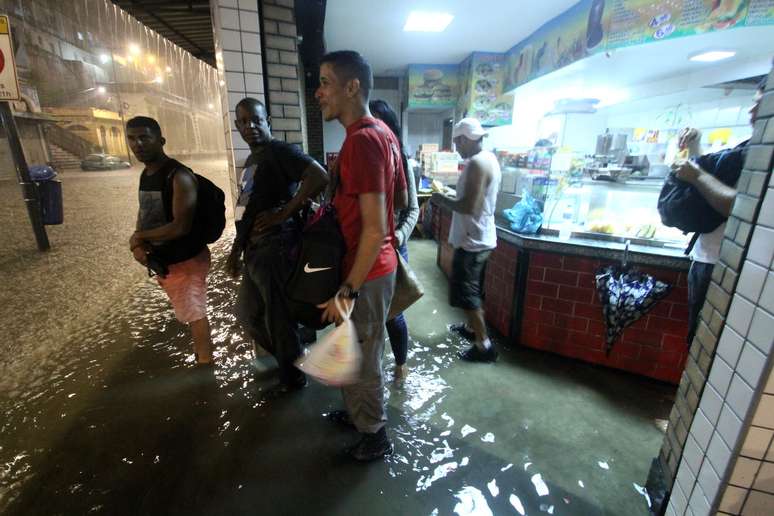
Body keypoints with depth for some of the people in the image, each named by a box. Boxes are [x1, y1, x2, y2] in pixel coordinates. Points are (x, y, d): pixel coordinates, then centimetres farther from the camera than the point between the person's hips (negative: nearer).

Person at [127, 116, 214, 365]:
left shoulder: (179, 176, -20)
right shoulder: (145, 175, 8)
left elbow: (181, 226, -27)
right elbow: (144, 214, 17)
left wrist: (138, 238, -14)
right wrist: (138, 244, -3)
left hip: (187, 259, -8)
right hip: (162, 259, 8)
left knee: (194, 313, 3)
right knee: (189, 310, 21)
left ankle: (204, 360, 20)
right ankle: (200, 347, 40)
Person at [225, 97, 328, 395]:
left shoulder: (279, 151, -8)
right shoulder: (251, 161, 20)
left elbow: (319, 178, -25)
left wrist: (282, 214, -21)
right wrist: (235, 250, 22)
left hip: (274, 247, -10)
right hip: (254, 249, 10)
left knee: (278, 316, 2)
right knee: (247, 313, 21)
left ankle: (292, 377, 25)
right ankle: (287, 359, 40)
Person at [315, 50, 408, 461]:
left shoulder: (362, 139, -21)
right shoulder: (383, 133, 8)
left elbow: (375, 229, -25)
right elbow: (401, 200, 16)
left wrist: (348, 291, -21)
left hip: (366, 272, -10)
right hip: (377, 264, 10)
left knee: (361, 359, 11)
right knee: (352, 349, 26)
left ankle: (374, 435, 35)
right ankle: (357, 411, 49)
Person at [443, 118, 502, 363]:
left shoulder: (476, 163, -21)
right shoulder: (489, 158, 10)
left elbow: (468, 206, -26)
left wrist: (444, 198, -11)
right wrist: (454, 194, 11)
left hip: (472, 240, -10)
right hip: (481, 237, 10)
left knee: (466, 293, 0)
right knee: (472, 289, 22)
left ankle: (484, 345, 9)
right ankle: (472, 327, 39)